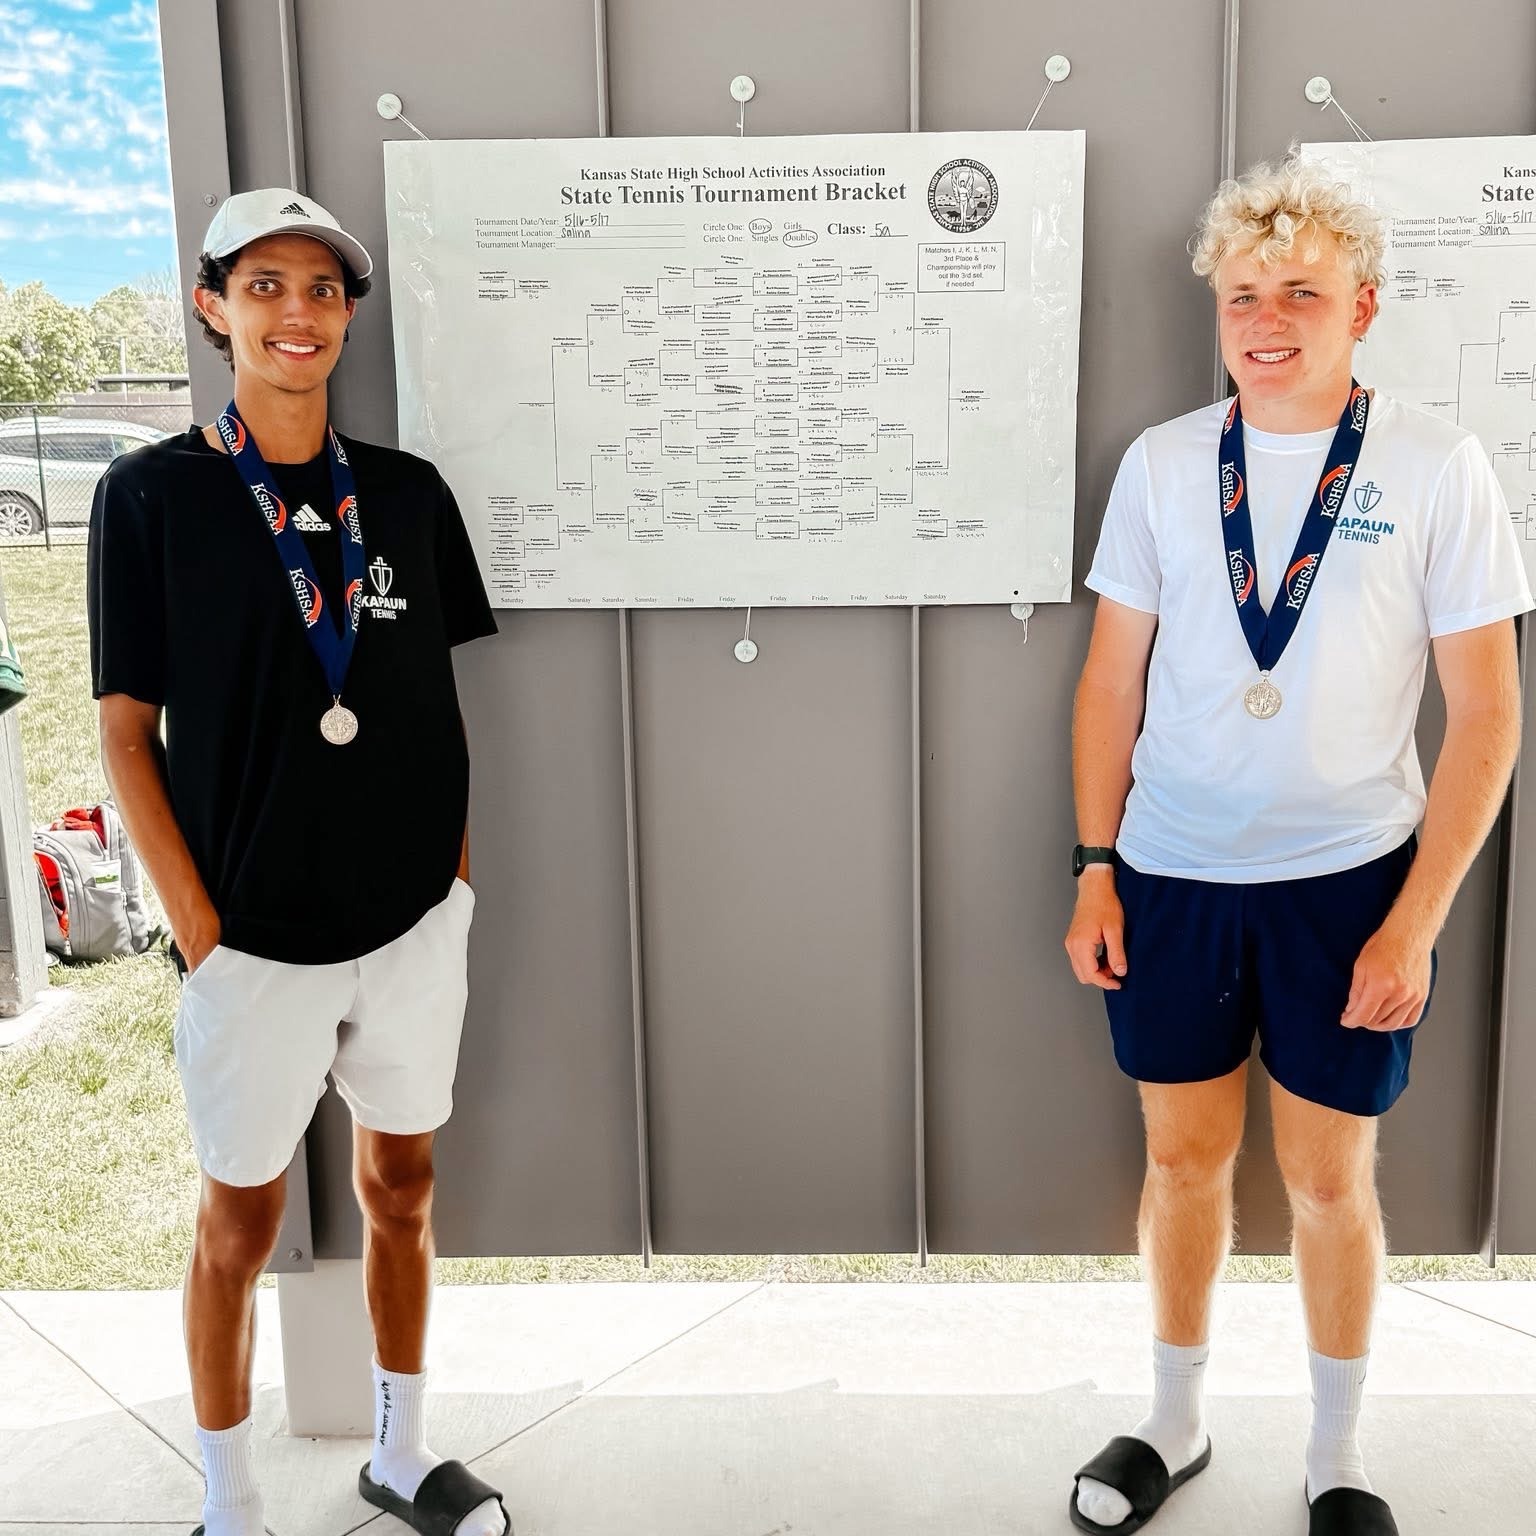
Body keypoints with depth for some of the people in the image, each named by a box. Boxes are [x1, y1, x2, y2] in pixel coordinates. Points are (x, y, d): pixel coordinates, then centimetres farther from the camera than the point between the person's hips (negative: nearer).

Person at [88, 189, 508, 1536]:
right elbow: (127, 730, -6)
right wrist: (200, 929, -10)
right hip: (255, 939, -3)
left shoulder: (409, 494, 2)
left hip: (418, 925, 4)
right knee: (241, 1223, 11)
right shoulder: (150, 496, -6)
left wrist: (459, 868, 3)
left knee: (403, 1187, 17)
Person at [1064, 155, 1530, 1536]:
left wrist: (1416, 922, -10)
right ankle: (1175, 1423, 36)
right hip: (1172, 876, 2)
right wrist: (1096, 873, 1)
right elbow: (1112, 680, 5)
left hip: (1346, 881, -2)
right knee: (1185, 1156, 14)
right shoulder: (1161, 463, 0)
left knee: (1331, 1178, 11)